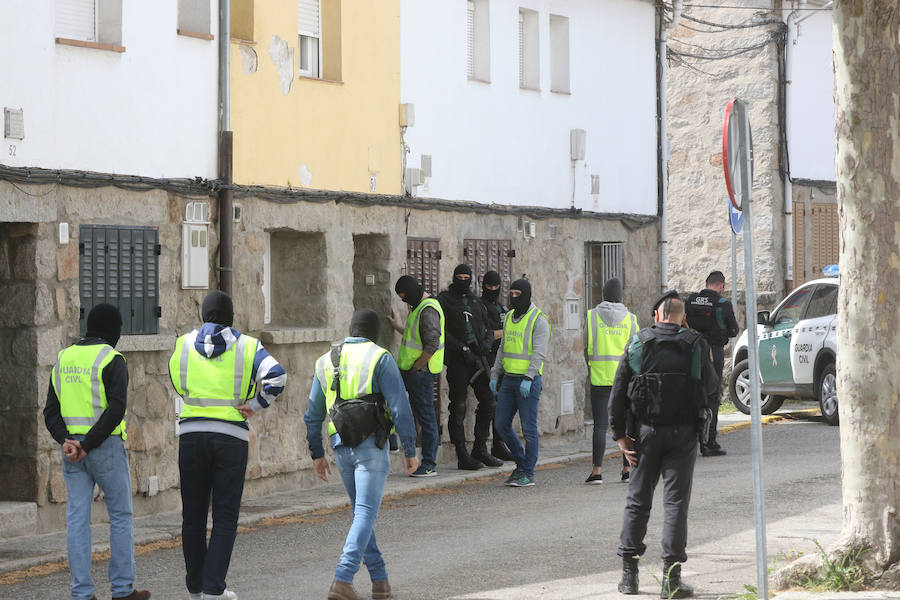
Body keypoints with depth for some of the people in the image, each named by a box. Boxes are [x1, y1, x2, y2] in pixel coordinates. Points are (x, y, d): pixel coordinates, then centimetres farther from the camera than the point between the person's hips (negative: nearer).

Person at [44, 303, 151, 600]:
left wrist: (66, 441, -6)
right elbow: (116, 410, -19)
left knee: (77, 519, 4)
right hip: (106, 447, -6)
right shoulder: (111, 360, -9)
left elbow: (51, 411, 6)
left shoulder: (63, 358, 12)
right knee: (121, 516, 6)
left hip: (72, 449, 6)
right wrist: (88, 446, -16)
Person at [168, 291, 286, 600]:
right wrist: (254, 405, -6)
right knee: (225, 516, 3)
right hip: (231, 435, -2)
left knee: (193, 514, 12)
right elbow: (276, 376, -15)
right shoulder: (247, 346, 0)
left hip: (191, 433, 2)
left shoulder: (183, 344, 6)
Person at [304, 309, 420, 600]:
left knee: (361, 513, 18)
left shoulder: (326, 361, 13)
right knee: (365, 514, -7)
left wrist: (317, 454, 23)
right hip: (370, 445, -5)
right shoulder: (380, 358, -4)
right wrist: (410, 450, -5)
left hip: (341, 445, 5)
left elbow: (313, 414, 16)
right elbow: (399, 407, -10)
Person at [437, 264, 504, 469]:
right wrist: (462, 348, -14)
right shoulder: (445, 300, 2)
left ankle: (480, 450, 15)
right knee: (458, 407, -4)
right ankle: (462, 456, -1)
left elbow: (489, 329, 18)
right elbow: (441, 331, -7)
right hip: (457, 360, -6)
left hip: (478, 358, 6)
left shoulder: (475, 302, 18)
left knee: (488, 401, 4)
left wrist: (485, 343, -4)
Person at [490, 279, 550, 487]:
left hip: (529, 381, -7)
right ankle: (521, 463, 22)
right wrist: (495, 375, 12)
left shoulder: (538, 320, -9)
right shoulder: (509, 318, 14)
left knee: (528, 428, -4)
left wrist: (528, 379, -25)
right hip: (509, 380, 8)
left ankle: (528, 474, 3)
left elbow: (539, 353, -17)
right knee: (502, 425, 6)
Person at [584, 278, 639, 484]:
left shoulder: (592, 316, -1)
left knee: (600, 424, -1)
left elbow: (586, 347, 4)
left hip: (599, 377, -1)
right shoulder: (630, 318, 0)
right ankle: (627, 469, 9)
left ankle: (597, 470, -6)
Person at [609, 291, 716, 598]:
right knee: (676, 502, 0)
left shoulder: (638, 343, 0)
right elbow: (709, 384, 6)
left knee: (637, 501, 10)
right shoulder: (695, 344, -3)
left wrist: (619, 433, 0)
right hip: (682, 433, -1)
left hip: (647, 431, 1)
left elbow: (618, 391, -3)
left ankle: (629, 573, 11)